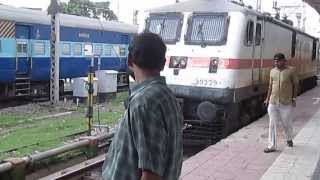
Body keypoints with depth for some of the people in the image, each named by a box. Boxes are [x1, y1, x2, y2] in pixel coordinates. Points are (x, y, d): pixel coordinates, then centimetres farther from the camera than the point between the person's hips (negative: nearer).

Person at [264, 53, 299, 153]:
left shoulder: (291, 70, -6)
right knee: (272, 124, 2)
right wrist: (267, 98, 11)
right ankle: (272, 146, 8)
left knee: (287, 123, 11)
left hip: (286, 103, -3)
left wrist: (294, 98, -2)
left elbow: (295, 85, 0)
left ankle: (289, 139, 40)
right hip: (273, 103, 3)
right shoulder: (272, 71, 6)